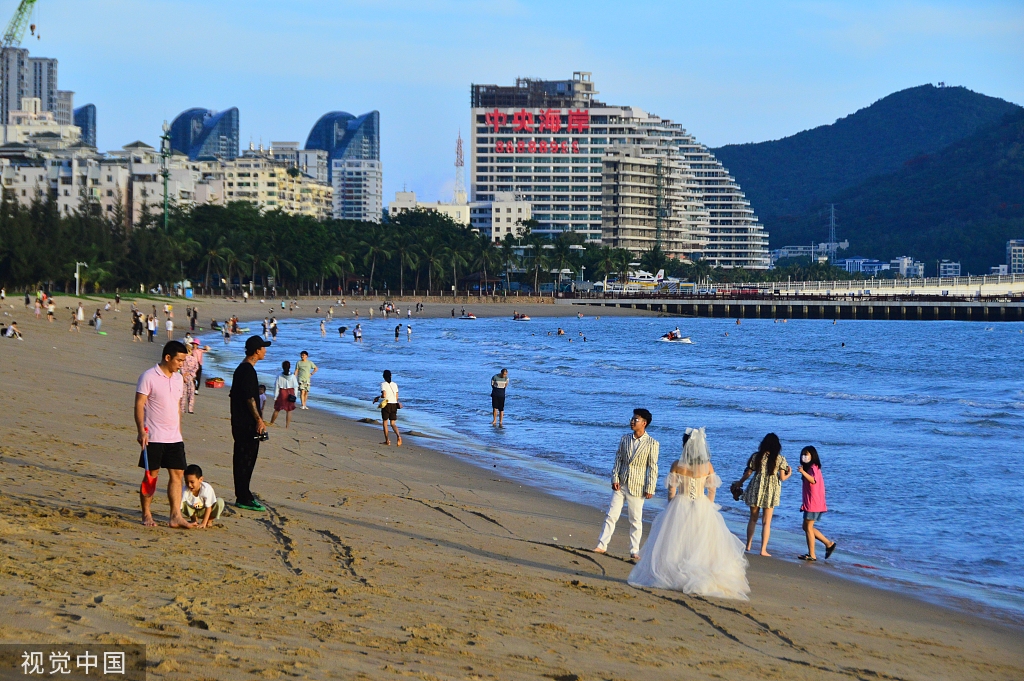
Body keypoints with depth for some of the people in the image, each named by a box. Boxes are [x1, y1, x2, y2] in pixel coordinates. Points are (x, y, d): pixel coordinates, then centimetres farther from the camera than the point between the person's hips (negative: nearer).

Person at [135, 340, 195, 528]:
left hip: (174, 438, 7)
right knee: (151, 476, 1)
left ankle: (176, 516, 2)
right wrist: (141, 430, -21)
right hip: (154, 437, -6)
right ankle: (147, 515, 11)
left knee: (177, 474, 1)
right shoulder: (149, 377, -9)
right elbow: (139, 405, -12)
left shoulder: (178, 378, 12)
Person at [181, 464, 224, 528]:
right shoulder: (185, 491, -28)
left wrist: (204, 523, -30)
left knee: (220, 502, -29)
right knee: (183, 503, -27)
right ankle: (194, 519, 1)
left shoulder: (207, 489, -32)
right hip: (193, 511, 2)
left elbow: (208, 507, -26)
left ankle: (209, 521, -4)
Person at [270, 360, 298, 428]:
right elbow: (295, 387, -3)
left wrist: (275, 397, 1)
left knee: (277, 409, 13)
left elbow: (276, 387, -5)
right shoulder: (292, 376, -6)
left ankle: (271, 423, 22)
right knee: (289, 411, 6)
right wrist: (294, 396, 7)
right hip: (290, 394, 0)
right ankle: (287, 425, 5)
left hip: (282, 393, 0)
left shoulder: (279, 375, -8)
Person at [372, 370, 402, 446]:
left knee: (385, 422, 11)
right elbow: (396, 397, 10)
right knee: (393, 423, 7)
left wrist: (377, 398, -1)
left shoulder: (383, 384, -8)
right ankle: (398, 435, -19)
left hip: (386, 405, -5)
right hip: (394, 404, 5)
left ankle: (387, 440, 13)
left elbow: (384, 395, -19)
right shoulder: (395, 384, 8)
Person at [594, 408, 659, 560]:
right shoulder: (625, 439, 6)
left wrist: (650, 488, -10)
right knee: (611, 515, 3)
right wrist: (615, 478, -2)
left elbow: (653, 468, -7)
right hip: (620, 485, 4)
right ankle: (602, 545, 6)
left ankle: (634, 551, 12)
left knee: (636, 520, 4)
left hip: (637, 487, -4)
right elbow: (618, 460, 8)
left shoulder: (652, 444, -7)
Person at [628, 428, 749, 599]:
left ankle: (671, 575, 8)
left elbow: (671, 492, -6)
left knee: (675, 545, 8)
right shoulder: (708, 466, -7)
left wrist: (671, 509, 9)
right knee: (702, 545, 8)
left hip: (679, 508, -1)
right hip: (702, 508, 1)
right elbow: (712, 492, 0)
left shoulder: (677, 466, -11)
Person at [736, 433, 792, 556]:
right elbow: (782, 478, -5)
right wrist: (789, 474, 17)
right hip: (770, 491, -1)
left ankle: (748, 545, 21)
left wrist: (740, 482, 18)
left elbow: (748, 473, 1)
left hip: (756, 489, 1)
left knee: (753, 519, 17)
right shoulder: (780, 459, -5)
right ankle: (763, 550, 1)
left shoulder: (756, 456, -2)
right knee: (766, 522, 4)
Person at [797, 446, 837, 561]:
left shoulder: (813, 467, -13)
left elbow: (813, 480, -33)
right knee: (807, 527, 14)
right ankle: (829, 544, 15)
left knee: (808, 527, -7)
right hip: (809, 503, 10)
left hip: (813, 503, -10)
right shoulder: (811, 468, 18)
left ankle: (811, 555, -5)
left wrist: (803, 472, -46)